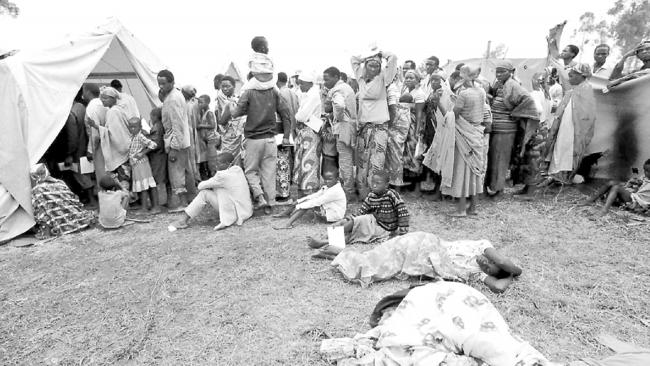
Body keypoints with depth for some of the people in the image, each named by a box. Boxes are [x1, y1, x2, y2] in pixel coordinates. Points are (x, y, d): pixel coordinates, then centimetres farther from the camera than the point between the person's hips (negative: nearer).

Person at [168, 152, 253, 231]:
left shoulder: (223, 175, -20)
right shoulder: (238, 169, 3)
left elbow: (201, 186, -8)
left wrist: (201, 186, 15)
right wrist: (211, 186, 4)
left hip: (238, 214, -8)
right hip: (246, 209, 9)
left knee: (204, 193, -6)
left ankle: (183, 220, 3)